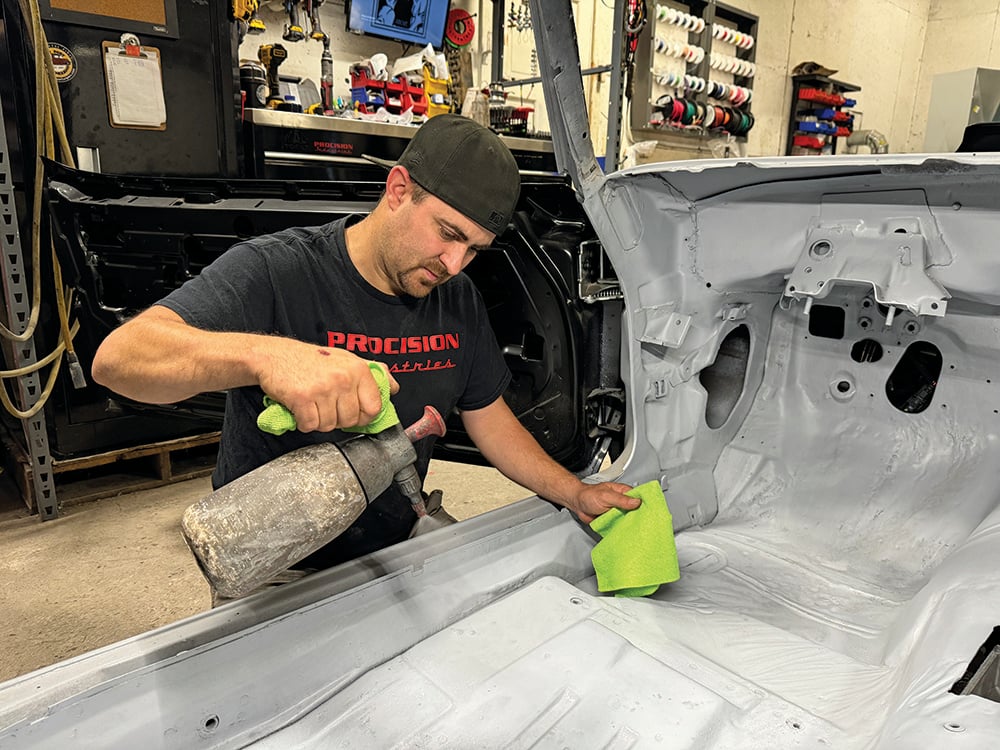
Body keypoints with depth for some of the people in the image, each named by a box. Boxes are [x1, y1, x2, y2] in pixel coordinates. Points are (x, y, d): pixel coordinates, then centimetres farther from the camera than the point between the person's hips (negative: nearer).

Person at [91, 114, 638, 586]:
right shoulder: (275, 272, -20)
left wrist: (577, 495, -2)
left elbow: (490, 418, 8)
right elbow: (117, 357, -32)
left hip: (398, 552, 6)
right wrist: (266, 354, -51)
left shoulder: (459, 299, 0)